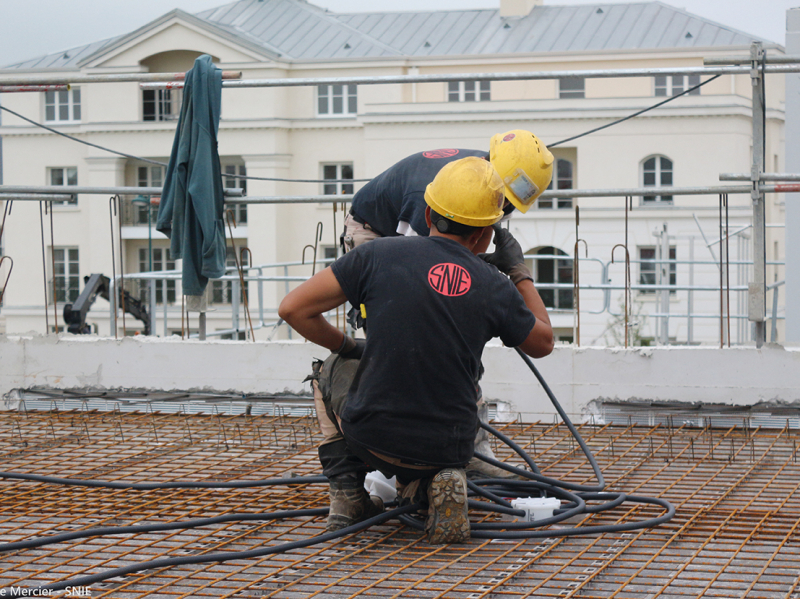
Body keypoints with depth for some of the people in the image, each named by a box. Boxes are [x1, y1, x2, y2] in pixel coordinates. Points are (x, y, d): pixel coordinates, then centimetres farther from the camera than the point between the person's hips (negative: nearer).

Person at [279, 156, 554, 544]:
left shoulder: (379, 255, -9)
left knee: (334, 370, 30)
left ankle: (346, 493, 14)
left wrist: (347, 347, 11)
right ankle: (432, 485, 2)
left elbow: (293, 309, -5)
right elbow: (543, 344, 16)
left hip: (372, 436, -1)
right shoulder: (497, 288, -4)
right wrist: (520, 272, 23)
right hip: (447, 448, 1)